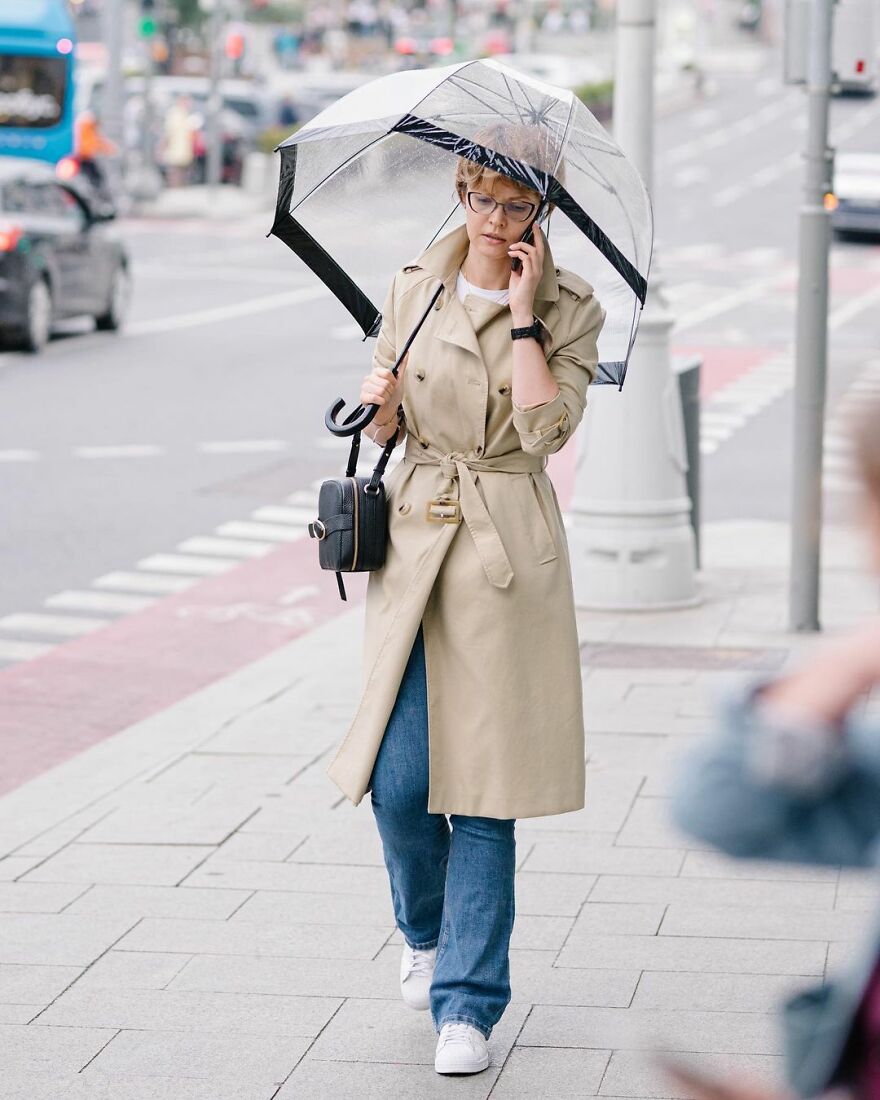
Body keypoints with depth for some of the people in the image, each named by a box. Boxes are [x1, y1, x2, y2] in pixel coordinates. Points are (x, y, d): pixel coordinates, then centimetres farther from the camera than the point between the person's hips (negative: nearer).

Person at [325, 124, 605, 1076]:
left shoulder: (568, 308, 0)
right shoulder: (414, 290, 8)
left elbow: (547, 426, -15)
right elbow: (389, 428, 14)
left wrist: (522, 311, -12)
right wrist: (381, 401, -8)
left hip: (506, 553, -2)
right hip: (413, 538, 3)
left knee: (483, 784, -4)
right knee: (398, 780, -2)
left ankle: (468, 1004, 4)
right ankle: (426, 933, 29)